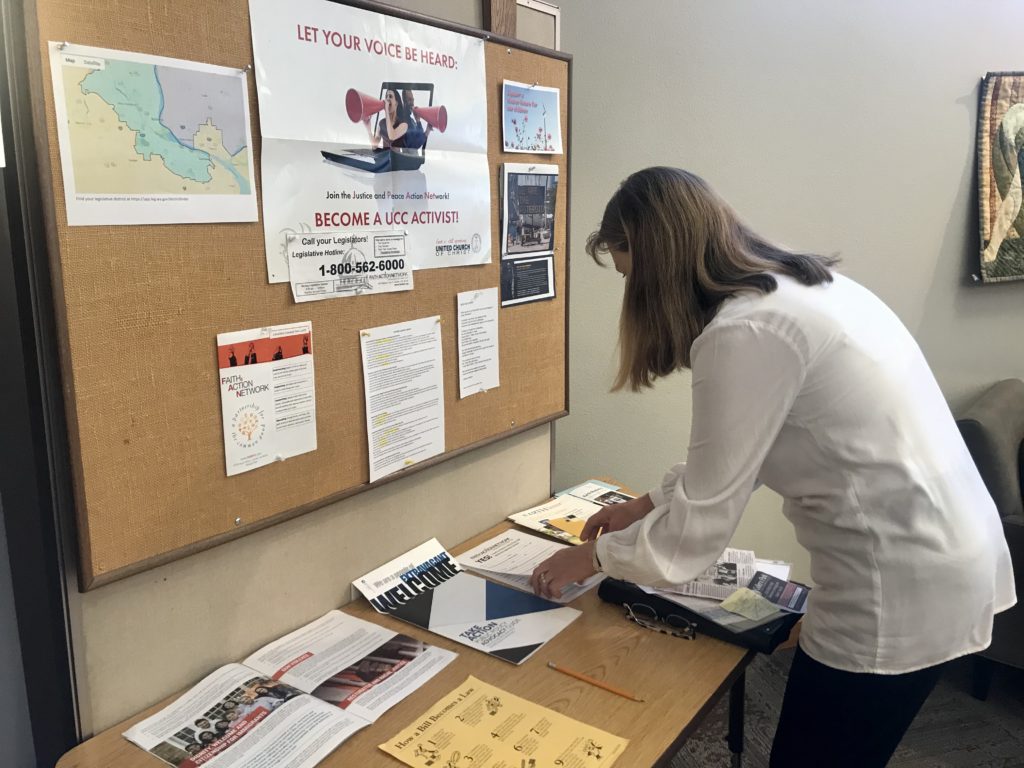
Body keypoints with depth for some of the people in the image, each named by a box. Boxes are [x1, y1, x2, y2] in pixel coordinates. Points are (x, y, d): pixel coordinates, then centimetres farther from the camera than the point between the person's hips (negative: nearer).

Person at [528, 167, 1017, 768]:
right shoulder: (798, 286, 7)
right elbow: (737, 451, 18)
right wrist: (652, 502, 21)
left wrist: (594, 555, 0)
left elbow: (699, 528, -16)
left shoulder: (745, 332, -23)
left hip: (898, 590, -9)